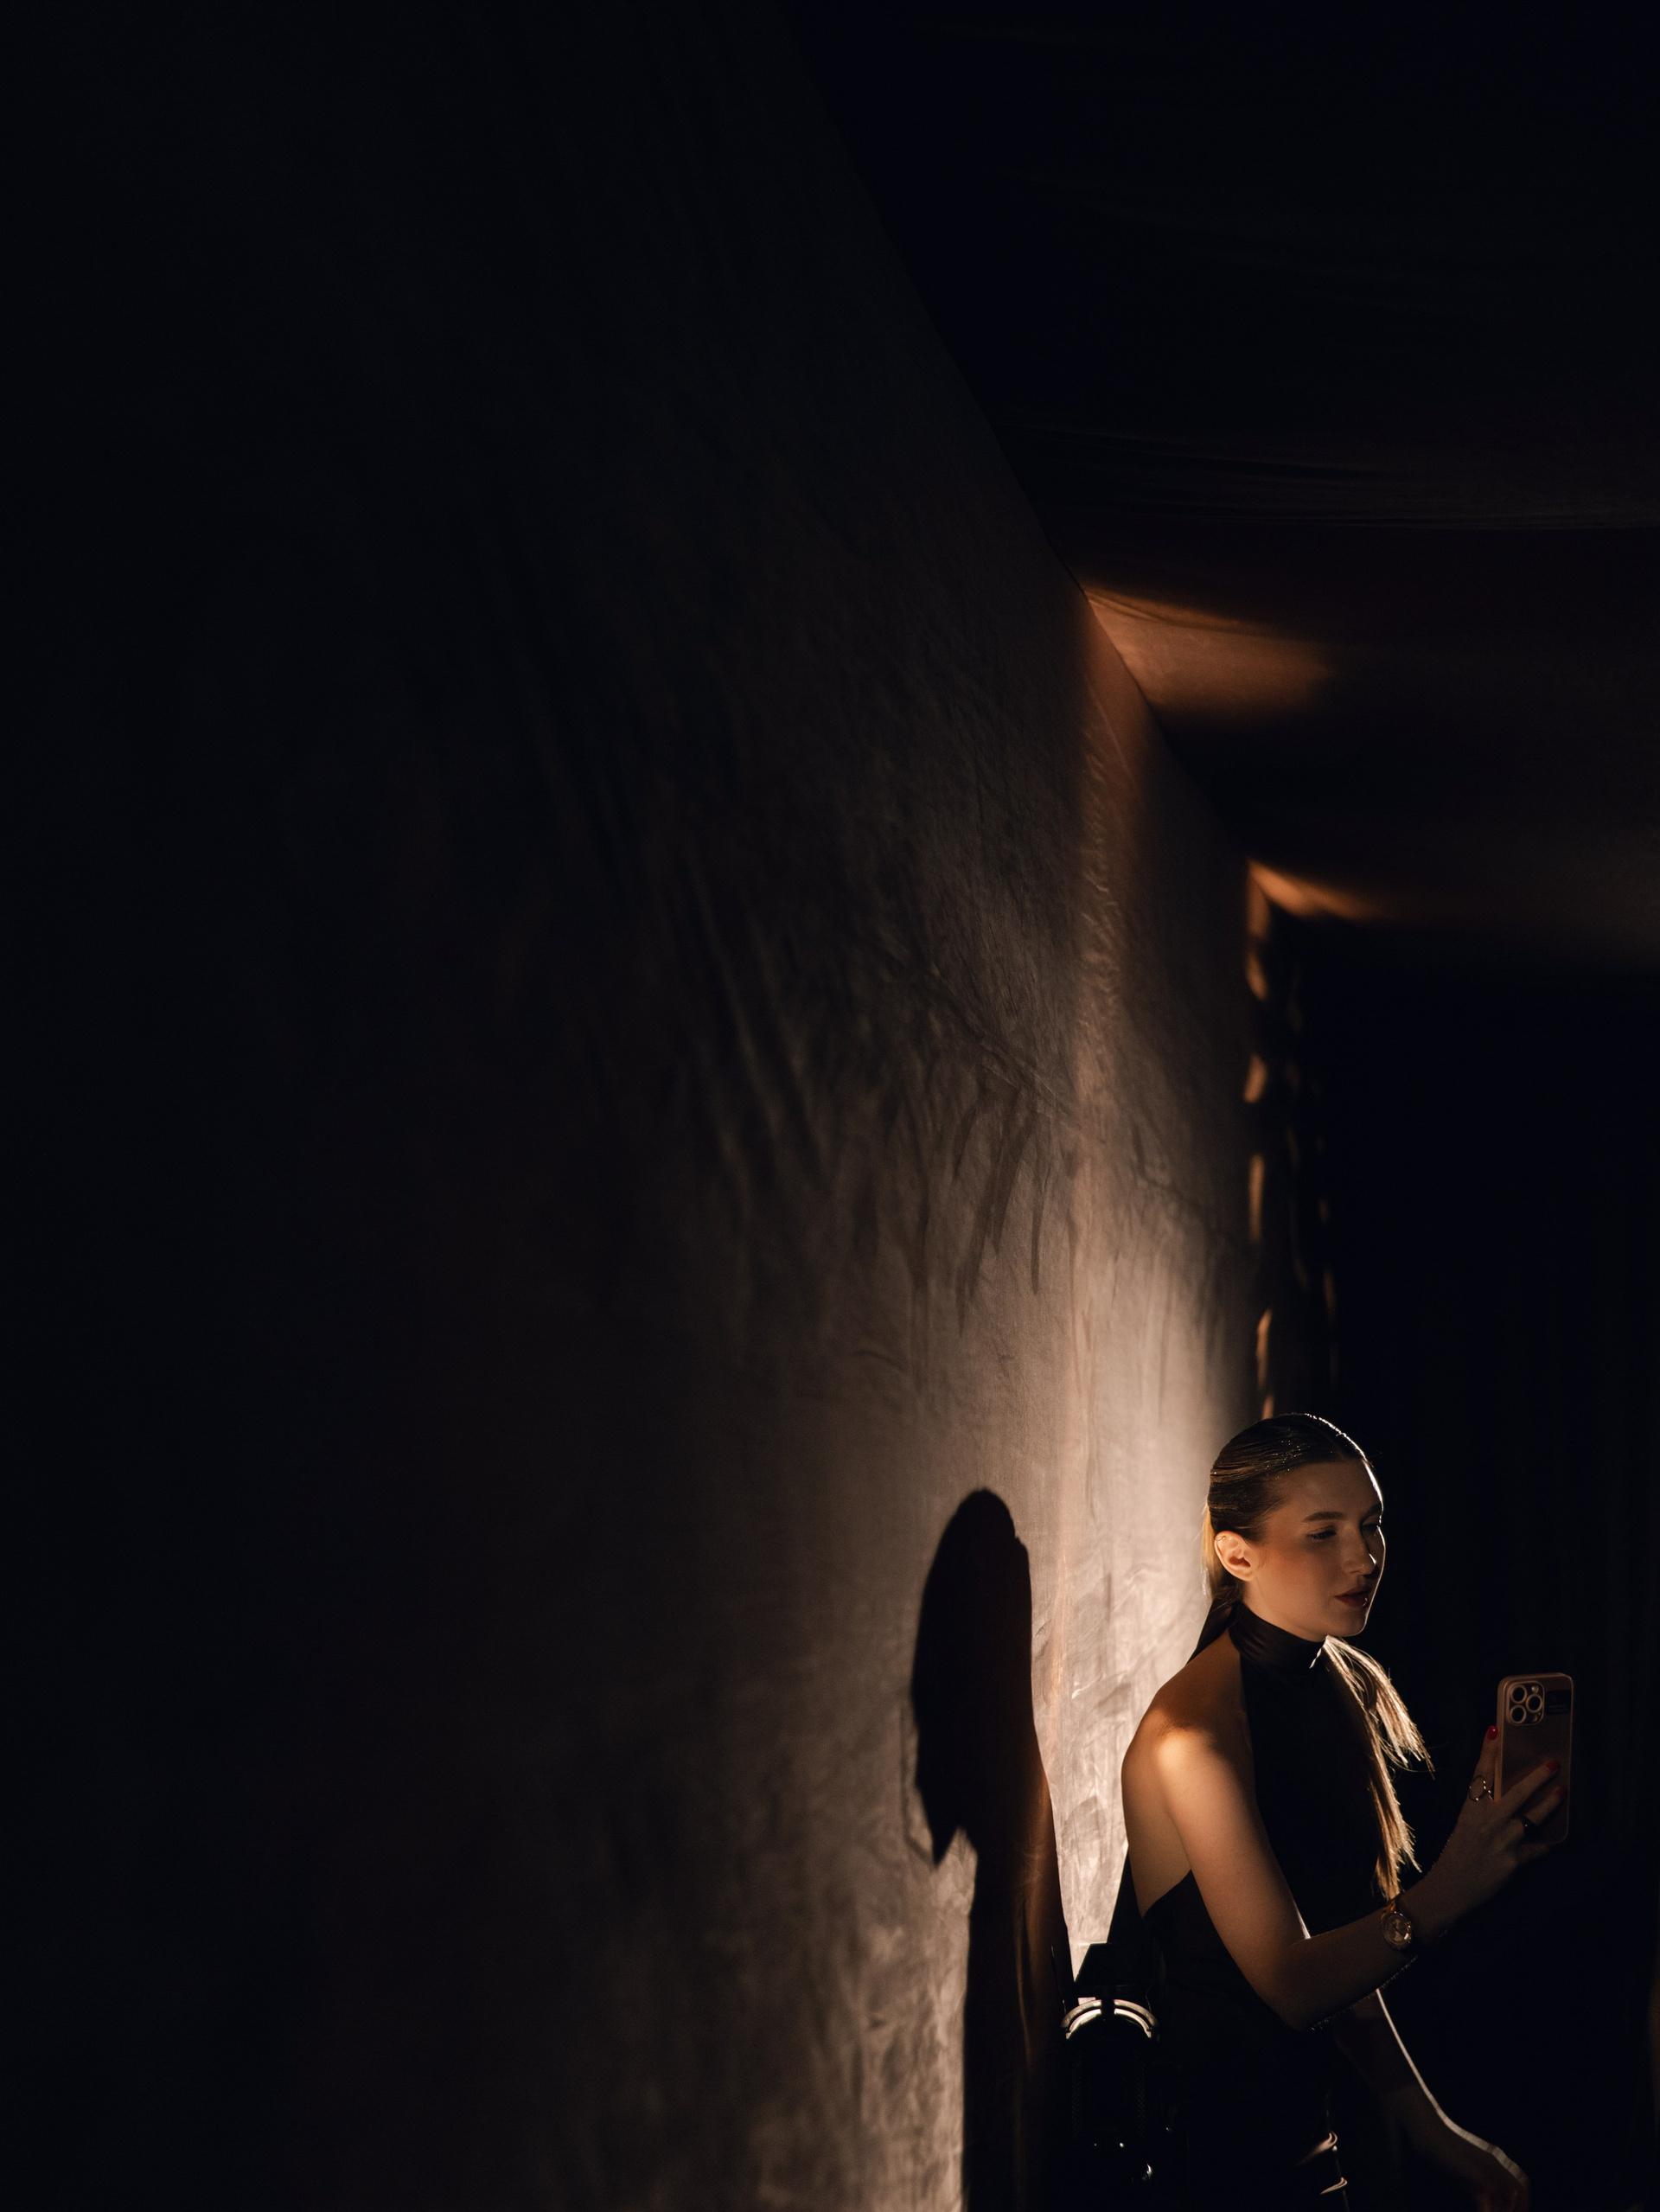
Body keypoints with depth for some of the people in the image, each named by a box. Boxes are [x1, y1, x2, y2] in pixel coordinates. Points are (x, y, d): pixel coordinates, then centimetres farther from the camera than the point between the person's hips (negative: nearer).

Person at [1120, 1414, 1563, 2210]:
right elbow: (1291, 1982, -23)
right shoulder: (1194, 1732, -22)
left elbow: (1341, 1948, 8)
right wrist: (1450, 1889, -34)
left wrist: (1429, 2126, 8)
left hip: (1300, 2132, 8)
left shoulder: (1349, 1688, 4)